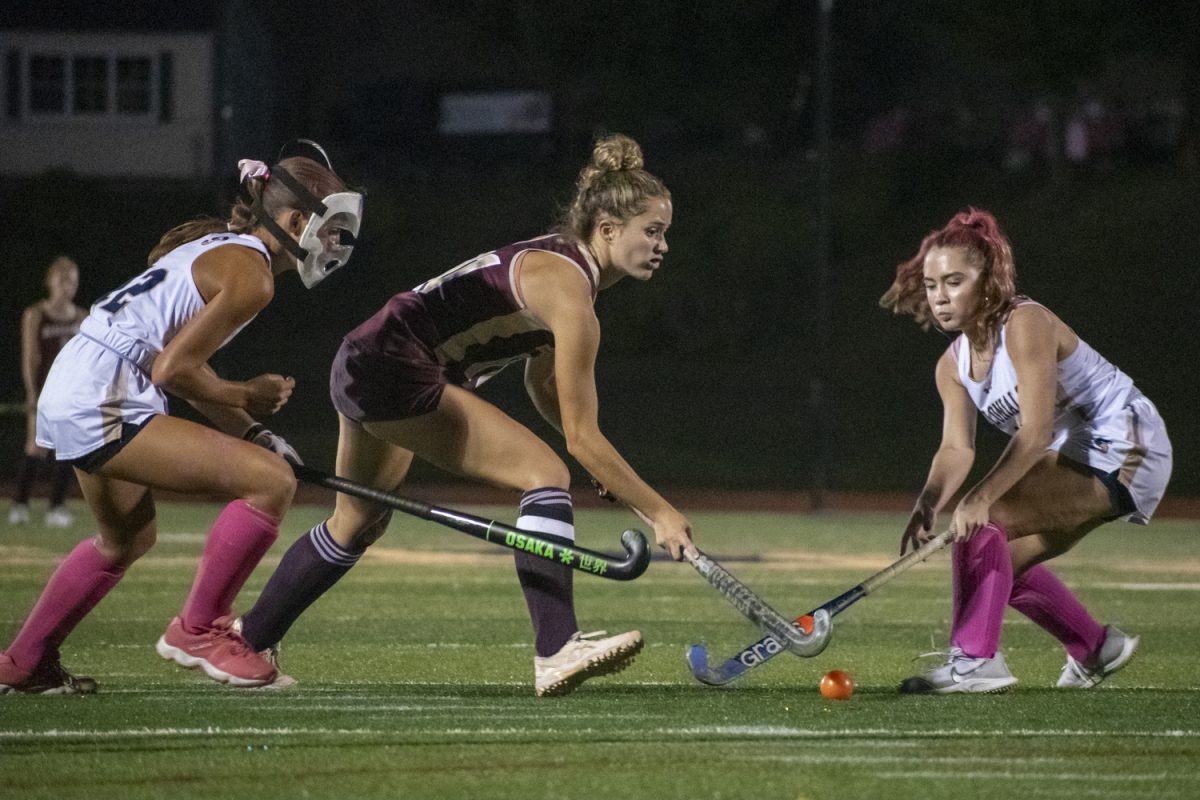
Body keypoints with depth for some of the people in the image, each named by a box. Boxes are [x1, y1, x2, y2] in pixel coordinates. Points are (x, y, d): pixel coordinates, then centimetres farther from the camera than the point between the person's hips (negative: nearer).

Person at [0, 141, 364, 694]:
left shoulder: (220, 246, 17)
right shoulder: (251, 273, -13)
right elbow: (172, 370, -17)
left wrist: (246, 431, 12)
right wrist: (244, 398, -2)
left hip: (71, 394, 11)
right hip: (103, 405, -11)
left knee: (127, 540, 32)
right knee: (271, 481, -15)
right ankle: (197, 630, -4)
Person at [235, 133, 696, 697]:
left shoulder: (560, 261, 10)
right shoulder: (568, 288, -20)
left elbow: (543, 384, 20)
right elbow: (581, 437, -20)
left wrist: (609, 473, 8)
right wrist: (657, 512, -17)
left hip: (362, 368, 11)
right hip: (393, 371, -11)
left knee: (358, 523, 28)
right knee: (544, 474, -17)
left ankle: (248, 642, 43)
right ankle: (556, 653, -25)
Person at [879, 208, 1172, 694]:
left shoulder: (1026, 325, -21)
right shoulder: (954, 366, 5)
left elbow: (1035, 433, -30)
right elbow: (956, 448, -6)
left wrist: (982, 496, -40)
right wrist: (928, 503, -27)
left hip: (1123, 451, -10)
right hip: (1079, 454, 10)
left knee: (983, 520, -23)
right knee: (1001, 562, 15)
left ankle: (975, 659, -26)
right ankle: (1096, 649, 31)